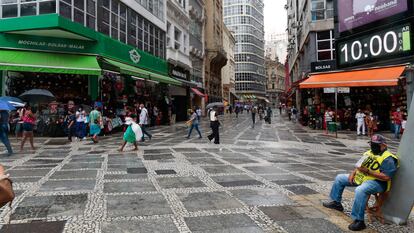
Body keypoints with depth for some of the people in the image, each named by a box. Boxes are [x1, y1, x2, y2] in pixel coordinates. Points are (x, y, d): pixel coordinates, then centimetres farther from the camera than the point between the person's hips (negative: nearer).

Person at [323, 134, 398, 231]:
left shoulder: (388, 159, -14)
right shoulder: (369, 153, 13)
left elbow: (386, 177, -24)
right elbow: (360, 165, 23)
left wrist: (368, 171, -27)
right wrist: (353, 173, 5)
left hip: (376, 182, -10)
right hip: (361, 177, 10)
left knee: (360, 190, -40)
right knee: (339, 178, 14)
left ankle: (359, 220, -30)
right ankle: (336, 202, 27)